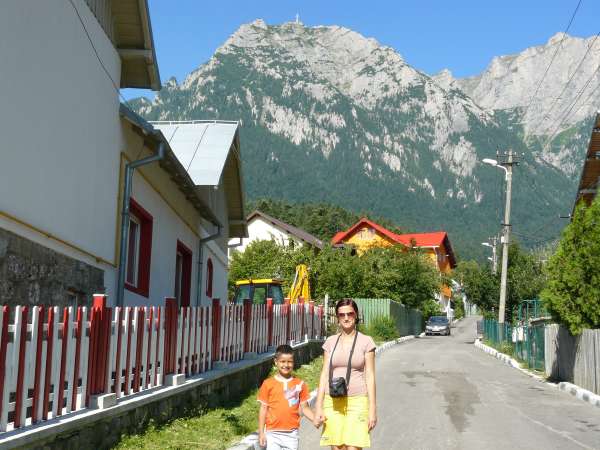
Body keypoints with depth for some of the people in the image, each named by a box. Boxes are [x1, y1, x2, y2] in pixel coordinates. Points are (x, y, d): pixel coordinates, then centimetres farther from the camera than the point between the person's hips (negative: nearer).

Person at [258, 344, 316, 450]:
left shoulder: (300, 384, 2)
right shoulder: (268, 384, -1)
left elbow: (304, 407, 6)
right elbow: (263, 408, 2)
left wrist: (315, 419, -11)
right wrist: (261, 432, -1)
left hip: (291, 433, 1)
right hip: (273, 433, -1)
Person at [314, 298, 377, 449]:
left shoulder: (365, 341, 1)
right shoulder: (331, 342, 8)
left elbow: (370, 376, 0)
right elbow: (324, 374, 8)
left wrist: (372, 409, -3)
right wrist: (318, 407, 3)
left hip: (357, 402, -3)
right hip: (333, 402, 3)